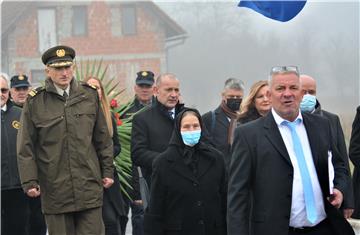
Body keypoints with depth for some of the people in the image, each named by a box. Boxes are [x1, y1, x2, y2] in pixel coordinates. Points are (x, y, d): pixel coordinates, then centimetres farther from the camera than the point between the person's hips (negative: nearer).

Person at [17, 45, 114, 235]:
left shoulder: (90, 96, 7)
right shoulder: (34, 102, 0)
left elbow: (103, 139, 13)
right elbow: (25, 147, 1)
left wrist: (108, 171, 11)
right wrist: (30, 182, -4)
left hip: (89, 188, 1)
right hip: (54, 189, -1)